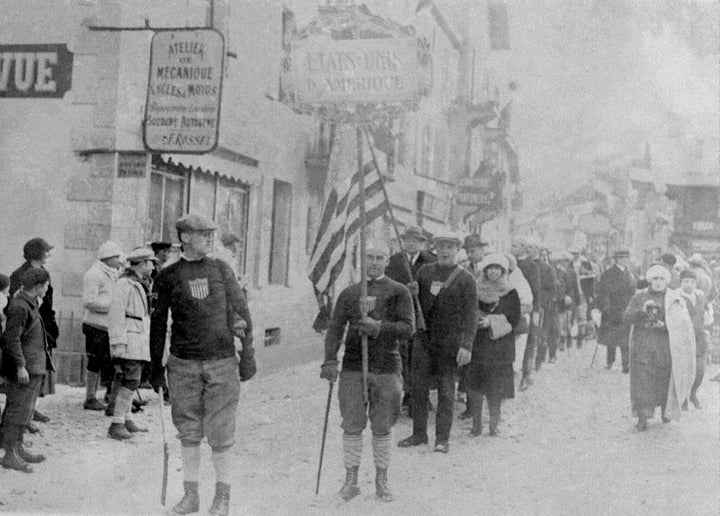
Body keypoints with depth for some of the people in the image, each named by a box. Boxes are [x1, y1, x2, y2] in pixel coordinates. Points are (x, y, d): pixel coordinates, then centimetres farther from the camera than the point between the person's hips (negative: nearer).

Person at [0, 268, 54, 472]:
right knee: (18, 410, -5)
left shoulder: (31, 303, 13)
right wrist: (20, 366, -22)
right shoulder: (19, 307, -18)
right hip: (24, 369, -10)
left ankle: (18, 448, 27)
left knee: (25, 409, 17)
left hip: (35, 367, 10)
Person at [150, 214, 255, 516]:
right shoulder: (167, 276, 2)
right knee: (189, 431, 8)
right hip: (183, 365, 0)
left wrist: (248, 354, 4)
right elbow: (158, 322, 7)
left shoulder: (221, 269, 6)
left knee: (220, 433, 1)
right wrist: (155, 365, 7)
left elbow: (240, 312, 8)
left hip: (222, 361, 0)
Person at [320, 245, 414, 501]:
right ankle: (351, 479, 11)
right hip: (353, 368, 1)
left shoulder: (399, 292, 5)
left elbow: (408, 328, -4)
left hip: (387, 370, -1)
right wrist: (330, 360, -9)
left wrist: (380, 327, -20)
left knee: (382, 427, 4)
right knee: (352, 425, 0)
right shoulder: (349, 293, 10)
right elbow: (335, 328, 5)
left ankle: (381, 480, 16)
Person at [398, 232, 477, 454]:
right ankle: (419, 433, 17)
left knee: (446, 391, 3)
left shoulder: (465, 278, -3)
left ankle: (442, 438, 11)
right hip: (424, 338, 3)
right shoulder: (424, 272, 8)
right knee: (418, 387, 5)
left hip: (450, 342, -3)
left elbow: (471, 314, -7)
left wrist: (466, 345, -15)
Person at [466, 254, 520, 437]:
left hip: (500, 347, -1)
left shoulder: (510, 293, 2)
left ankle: (494, 425, 10)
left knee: (496, 389, -2)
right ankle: (476, 424, 10)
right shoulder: (476, 291, 7)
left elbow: (514, 319, -4)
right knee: (474, 387, -1)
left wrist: (492, 321, -14)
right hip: (477, 345, 2)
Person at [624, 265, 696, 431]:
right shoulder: (639, 298, 7)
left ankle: (666, 410, 32)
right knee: (643, 382, -5)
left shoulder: (675, 299, 5)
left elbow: (682, 324, 0)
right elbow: (626, 318, -1)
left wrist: (665, 325, -17)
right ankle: (642, 419, -3)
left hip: (666, 347, 0)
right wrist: (642, 310, -18)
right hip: (643, 347, 0)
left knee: (666, 380, 6)